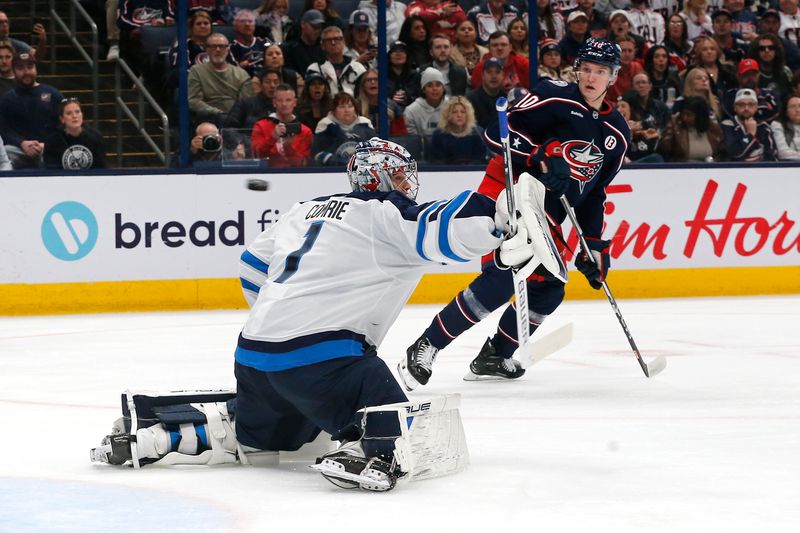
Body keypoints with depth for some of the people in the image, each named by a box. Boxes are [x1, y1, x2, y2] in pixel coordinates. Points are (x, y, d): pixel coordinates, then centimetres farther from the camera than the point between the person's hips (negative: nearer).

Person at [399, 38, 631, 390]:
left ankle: (494, 357, 21)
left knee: (549, 289, 5)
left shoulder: (617, 133, 10)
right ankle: (425, 349, -18)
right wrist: (540, 157, -27)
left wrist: (594, 246, 11)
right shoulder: (555, 98, -10)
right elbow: (498, 130, -15)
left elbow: (595, 193, 16)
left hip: (546, 216, 8)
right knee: (502, 280, -22)